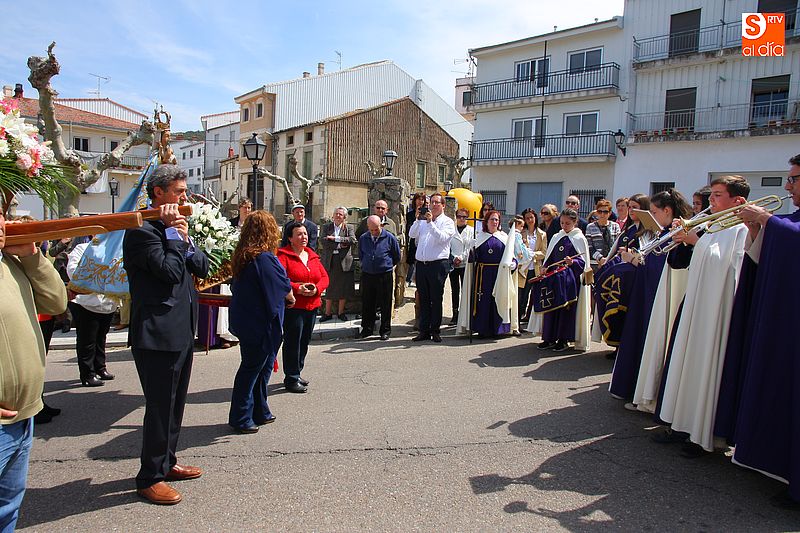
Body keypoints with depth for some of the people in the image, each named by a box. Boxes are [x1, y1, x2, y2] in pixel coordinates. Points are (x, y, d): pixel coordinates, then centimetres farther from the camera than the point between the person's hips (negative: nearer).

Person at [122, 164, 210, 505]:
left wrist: (186, 239, -5)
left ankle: (166, 462, 35)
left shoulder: (173, 226, 16)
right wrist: (172, 232, -15)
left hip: (181, 332, 9)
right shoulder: (142, 230, -13)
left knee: (174, 403, 19)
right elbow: (170, 271, -24)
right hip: (157, 333, -9)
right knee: (160, 407, 0)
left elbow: (202, 268, 10)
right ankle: (150, 478, 15)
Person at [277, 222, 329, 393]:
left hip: (312, 306, 7)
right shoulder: (283, 256, -7)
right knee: (293, 342, -3)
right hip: (292, 308, -7)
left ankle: (296, 374, 29)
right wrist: (297, 288, -23)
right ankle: (291, 379, 7)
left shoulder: (312, 256, 15)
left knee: (304, 342, 15)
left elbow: (324, 277, 11)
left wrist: (316, 288, -8)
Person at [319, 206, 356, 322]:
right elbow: (323, 241, -6)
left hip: (344, 261, 0)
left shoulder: (349, 228, 6)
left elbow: (352, 240, -12)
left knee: (343, 288, 5)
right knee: (329, 288, 5)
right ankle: (328, 313, 16)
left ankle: (341, 312, 18)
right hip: (329, 261, 0)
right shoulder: (326, 227, 8)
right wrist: (338, 245, -14)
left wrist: (335, 238, -15)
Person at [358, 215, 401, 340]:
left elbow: (397, 256, 6)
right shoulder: (363, 238, 5)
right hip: (367, 275, 3)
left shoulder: (389, 238, -4)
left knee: (385, 304, 4)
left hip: (384, 276, -3)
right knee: (367, 304, 9)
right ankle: (367, 328, 22)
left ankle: (385, 330, 14)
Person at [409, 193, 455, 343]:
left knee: (436, 299, 1)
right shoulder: (424, 220, 17)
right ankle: (424, 331, 13)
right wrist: (419, 220, -5)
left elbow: (442, 238, -14)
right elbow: (412, 234, 6)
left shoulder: (447, 222, 3)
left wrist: (430, 223, -18)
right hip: (421, 264, 5)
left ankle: (435, 331, 8)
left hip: (437, 264, -4)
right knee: (423, 299, 7)